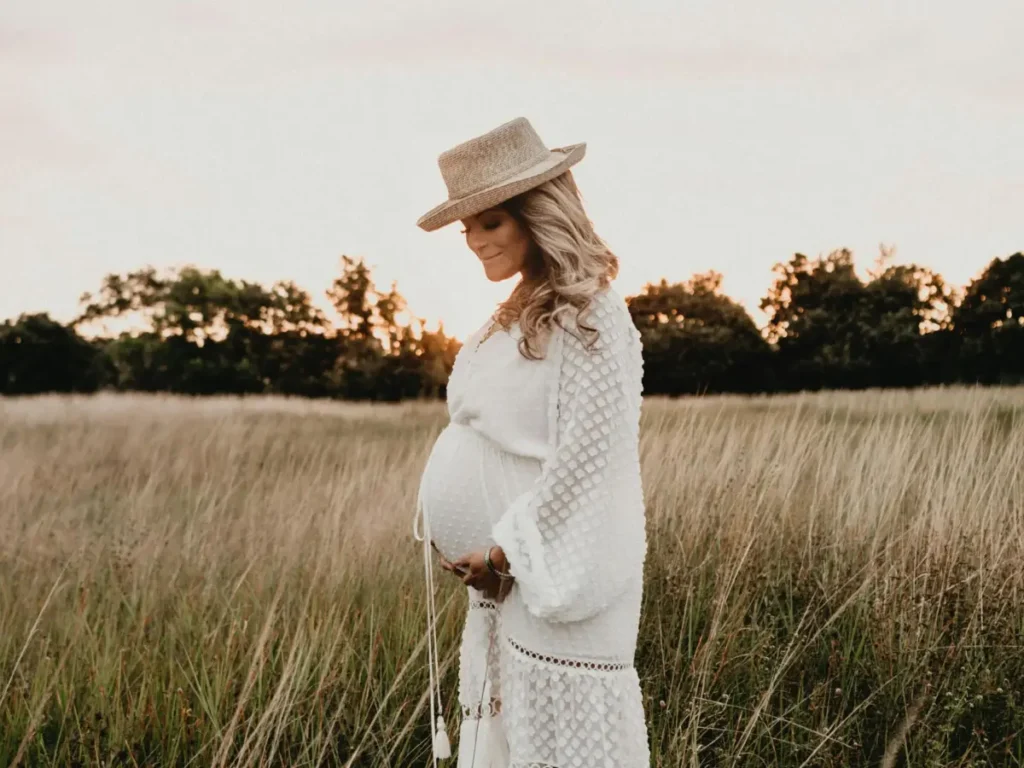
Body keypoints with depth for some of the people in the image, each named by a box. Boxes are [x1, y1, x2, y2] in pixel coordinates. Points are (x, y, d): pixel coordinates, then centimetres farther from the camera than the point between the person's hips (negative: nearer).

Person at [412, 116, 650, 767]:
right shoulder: (521, 314, 13)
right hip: (502, 575, 9)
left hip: (555, 572, -9)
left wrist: (504, 550, -14)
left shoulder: (589, 317, -14)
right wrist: (483, 553, 5)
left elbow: (584, 453, -19)